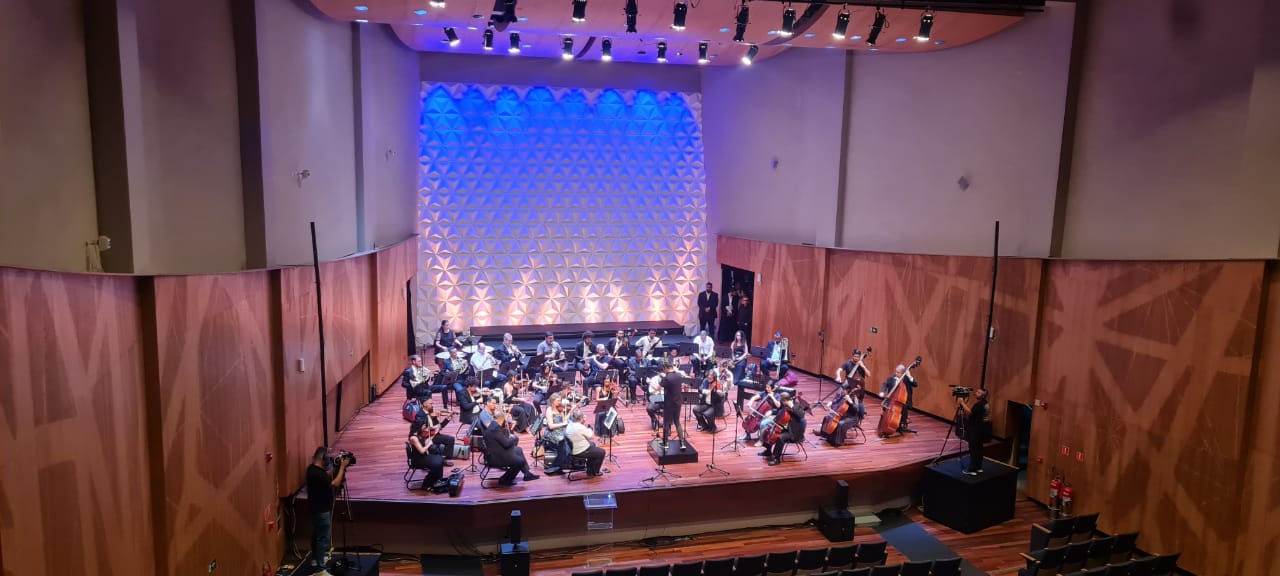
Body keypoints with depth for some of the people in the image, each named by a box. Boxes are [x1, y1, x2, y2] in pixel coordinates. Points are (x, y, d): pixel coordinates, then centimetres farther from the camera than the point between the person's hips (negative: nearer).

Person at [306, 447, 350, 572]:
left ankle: (315, 558, 39)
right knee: (323, 538, -3)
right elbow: (335, 483, -29)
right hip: (321, 510, -10)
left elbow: (327, 475, 17)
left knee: (317, 534, 23)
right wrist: (342, 467, -24)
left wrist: (337, 467, 6)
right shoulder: (317, 473, -29)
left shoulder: (313, 469, 1)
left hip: (317, 508, 10)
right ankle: (320, 569, 2)